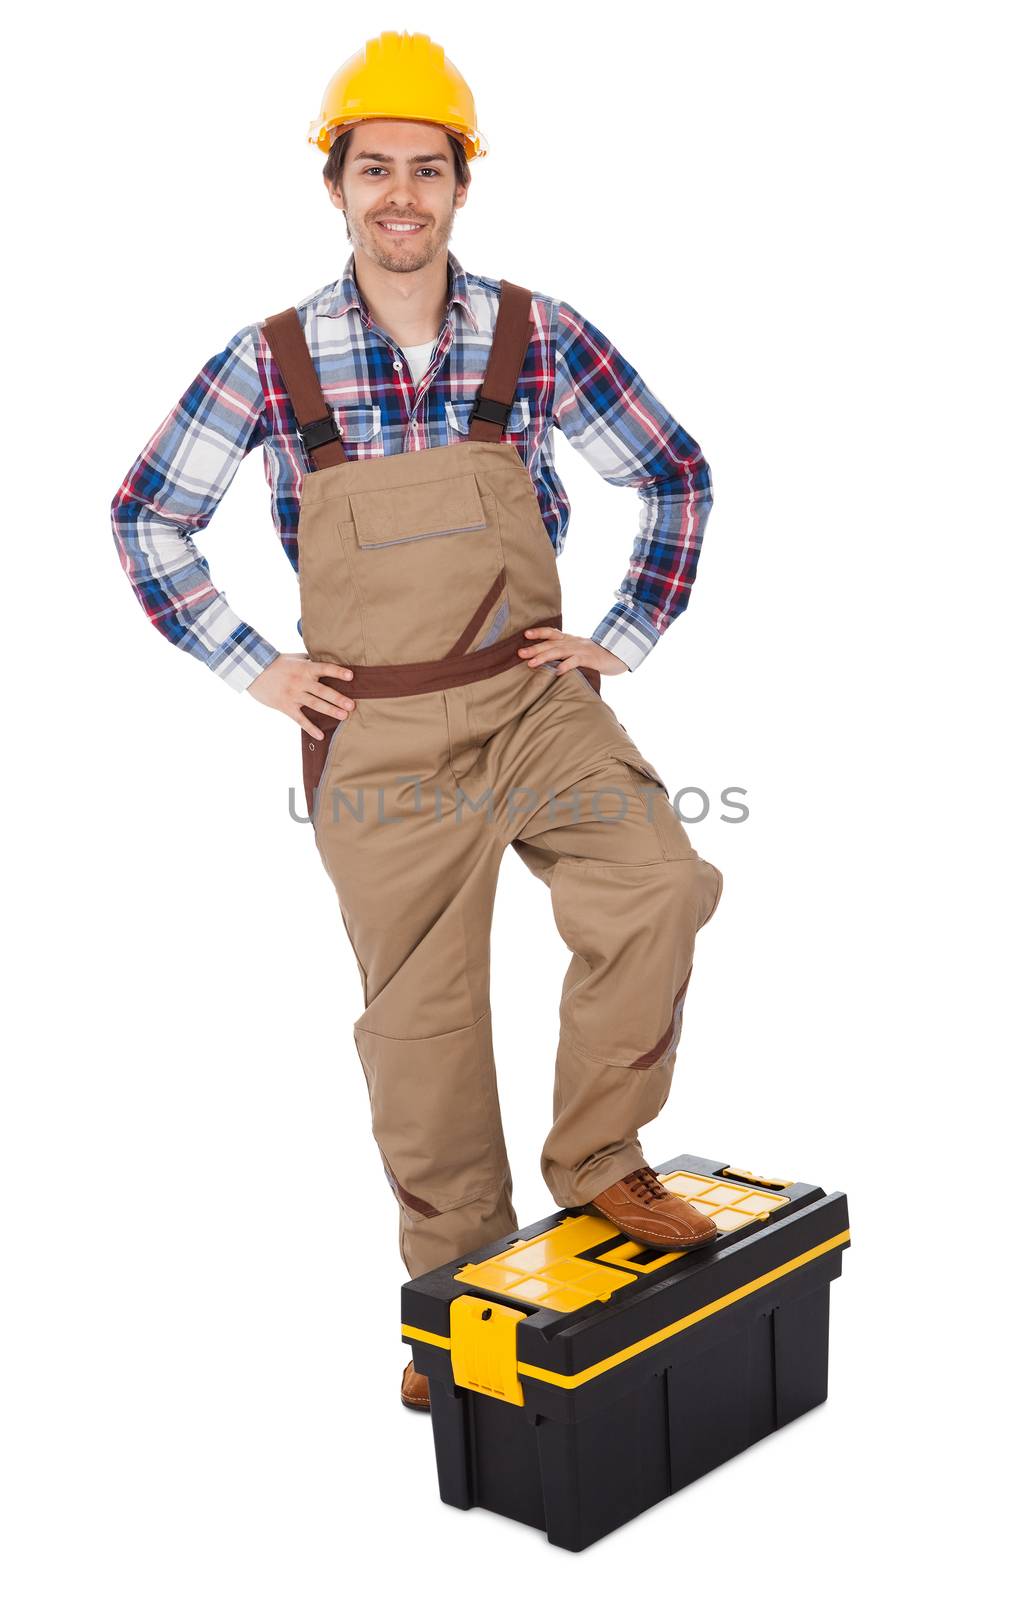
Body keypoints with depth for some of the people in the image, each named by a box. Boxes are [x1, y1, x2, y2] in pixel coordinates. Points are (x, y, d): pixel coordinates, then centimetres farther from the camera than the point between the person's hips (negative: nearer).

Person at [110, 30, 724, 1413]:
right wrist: (254, 669, 1)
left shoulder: (540, 338, -3)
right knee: (419, 1017, 7)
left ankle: (599, 1157, -1)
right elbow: (144, 519, 7)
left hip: (533, 698, 0)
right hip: (375, 739, 0)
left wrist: (623, 641, 2)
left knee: (655, 885, -25)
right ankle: (460, 1285, 27)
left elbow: (678, 480, 8)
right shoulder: (270, 361, -3)